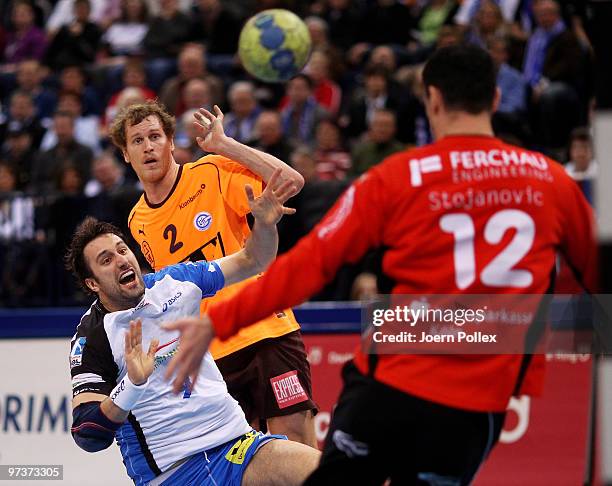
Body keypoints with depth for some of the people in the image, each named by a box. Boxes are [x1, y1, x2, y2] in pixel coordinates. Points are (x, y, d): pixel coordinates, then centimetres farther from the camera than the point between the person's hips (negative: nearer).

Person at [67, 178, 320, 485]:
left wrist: (265, 223, -6)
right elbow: (88, 437, -15)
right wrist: (131, 385, -30)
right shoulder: (92, 338, -7)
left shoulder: (172, 282, 6)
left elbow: (252, 262, 15)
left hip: (235, 439, 4)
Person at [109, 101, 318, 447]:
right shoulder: (138, 222, 11)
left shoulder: (212, 174, -6)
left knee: (296, 438, -12)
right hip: (212, 353, 5)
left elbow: (291, 181, -19)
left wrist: (223, 144, -20)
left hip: (266, 330, -5)